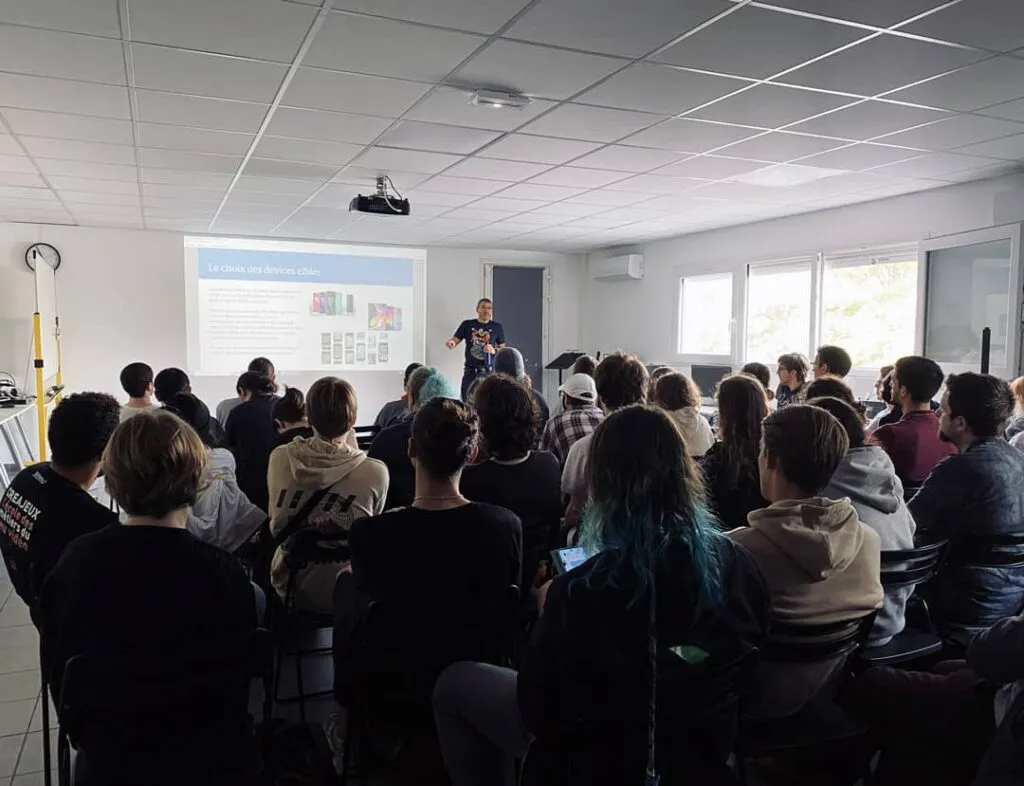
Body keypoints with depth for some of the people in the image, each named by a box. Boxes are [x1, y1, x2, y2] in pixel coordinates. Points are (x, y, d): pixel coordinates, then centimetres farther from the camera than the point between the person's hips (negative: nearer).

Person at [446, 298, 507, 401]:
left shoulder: (497, 327, 7)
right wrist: (450, 343, -19)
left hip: (488, 371, 0)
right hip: (470, 371, 1)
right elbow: (454, 341, 4)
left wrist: (494, 350, -10)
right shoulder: (467, 325, 6)